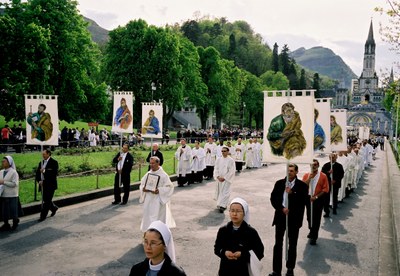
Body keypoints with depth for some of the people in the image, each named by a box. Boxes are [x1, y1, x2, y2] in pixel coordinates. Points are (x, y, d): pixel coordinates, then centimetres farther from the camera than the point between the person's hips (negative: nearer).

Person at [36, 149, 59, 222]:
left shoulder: (54, 162, -7)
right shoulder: (41, 163, 15)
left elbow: (55, 173, -18)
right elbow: (37, 173, 13)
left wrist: (45, 171, -22)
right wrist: (39, 180, -3)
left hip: (50, 185, -7)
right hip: (43, 184, 7)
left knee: (47, 201, -5)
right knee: (45, 200, 14)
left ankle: (43, 216, 1)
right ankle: (54, 208, 37)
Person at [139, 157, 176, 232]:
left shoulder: (163, 175, -9)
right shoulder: (148, 174, 6)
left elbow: (169, 187, -10)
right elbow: (142, 184, 14)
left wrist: (159, 191, -22)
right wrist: (143, 188, -9)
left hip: (158, 201, -5)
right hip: (148, 200, 6)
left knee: (156, 217, -6)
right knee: (148, 217, 11)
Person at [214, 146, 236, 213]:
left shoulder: (231, 160, -7)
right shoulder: (218, 159, 6)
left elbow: (231, 171, -10)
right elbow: (216, 169, 5)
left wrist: (224, 178, -15)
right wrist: (218, 177, -10)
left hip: (226, 179, -5)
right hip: (219, 179, 5)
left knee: (225, 192, -9)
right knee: (219, 191, 11)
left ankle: (222, 206, -11)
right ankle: (220, 204, 27)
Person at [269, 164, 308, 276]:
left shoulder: (302, 185, -5)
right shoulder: (279, 183, 2)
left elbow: (303, 202, -12)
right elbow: (273, 198, 0)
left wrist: (292, 193, -23)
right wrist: (282, 208, -13)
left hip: (294, 218, -1)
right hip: (280, 216, 1)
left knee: (292, 245, 12)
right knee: (278, 244, 4)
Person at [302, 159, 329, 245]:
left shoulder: (323, 176, -6)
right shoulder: (306, 175, 3)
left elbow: (326, 189, -8)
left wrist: (316, 196, -15)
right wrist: (309, 178, -16)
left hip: (318, 199, -3)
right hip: (308, 198, 3)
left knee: (316, 218, -1)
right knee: (309, 216, 15)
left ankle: (314, 236, 9)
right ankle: (312, 231, 37)